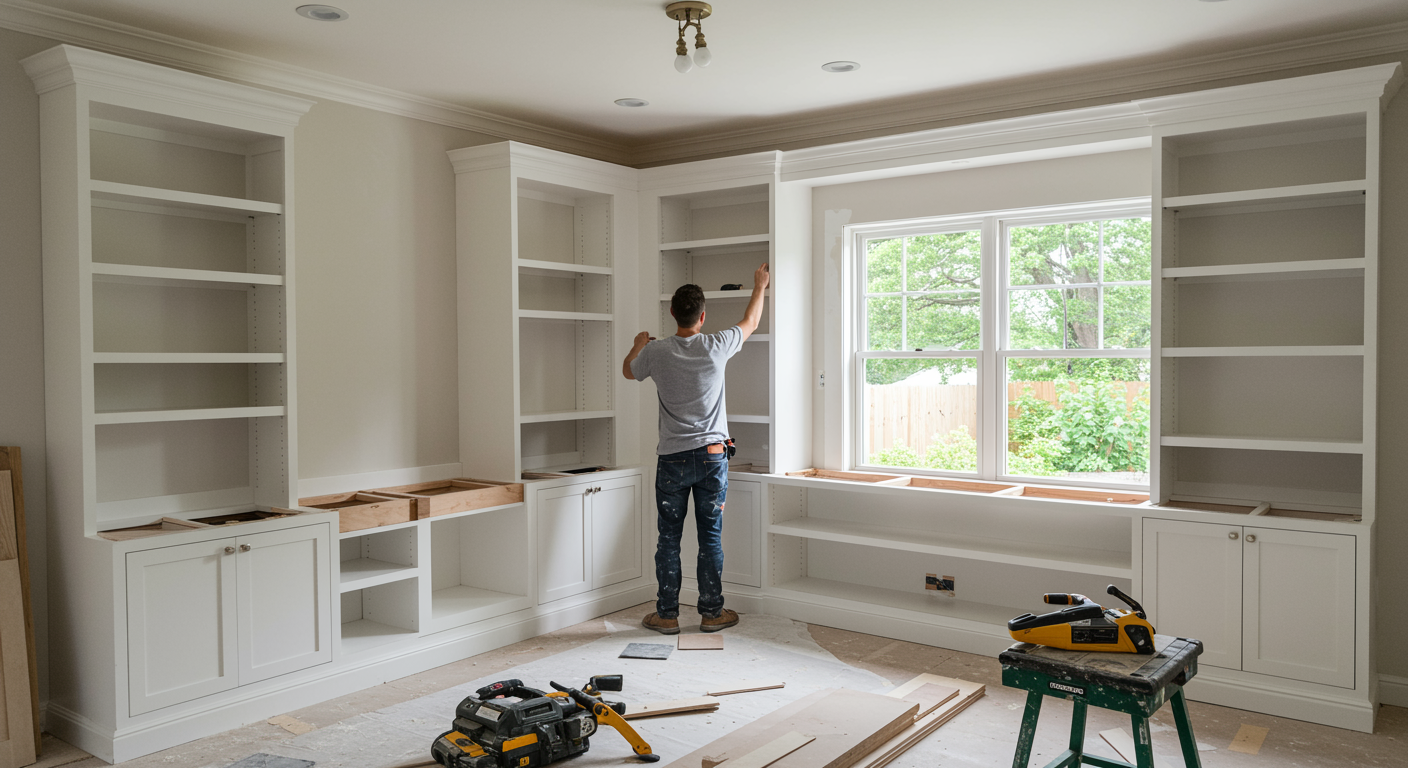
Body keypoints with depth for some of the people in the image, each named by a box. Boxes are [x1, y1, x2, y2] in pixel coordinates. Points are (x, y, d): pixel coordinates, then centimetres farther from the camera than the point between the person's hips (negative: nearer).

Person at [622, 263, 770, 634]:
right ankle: (712, 612, 16)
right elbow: (750, 323, 14)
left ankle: (667, 614, 13)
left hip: (672, 459, 0)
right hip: (712, 455, 0)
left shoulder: (656, 351, -6)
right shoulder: (717, 346, -6)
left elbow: (628, 371, 17)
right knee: (711, 537, 8)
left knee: (668, 538, 7)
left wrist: (637, 346, 37)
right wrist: (759, 287, 31)